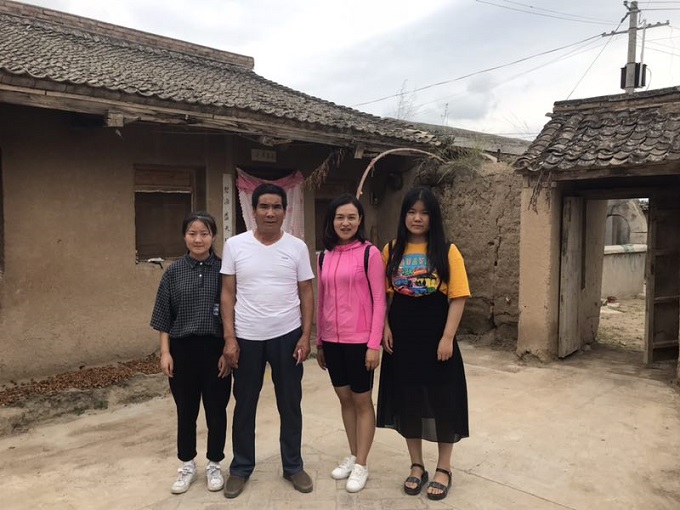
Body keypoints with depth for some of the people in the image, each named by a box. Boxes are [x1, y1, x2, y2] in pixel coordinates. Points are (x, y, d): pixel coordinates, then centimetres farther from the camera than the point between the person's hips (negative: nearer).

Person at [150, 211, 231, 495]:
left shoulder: (223, 269, -4)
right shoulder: (174, 272, 0)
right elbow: (164, 317, 3)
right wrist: (165, 352, -3)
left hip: (216, 349, -1)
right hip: (183, 349, 1)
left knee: (216, 410, 10)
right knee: (186, 411, 13)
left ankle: (214, 465, 29)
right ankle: (187, 466, 32)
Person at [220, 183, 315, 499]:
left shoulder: (297, 247, -2)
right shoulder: (235, 245, -3)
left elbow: (306, 294, 1)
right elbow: (228, 294, -1)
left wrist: (306, 336, -5)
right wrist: (229, 337, -7)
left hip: (287, 336, 0)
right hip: (247, 337, 0)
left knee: (290, 405, 12)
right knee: (244, 405, 12)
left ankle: (293, 466, 29)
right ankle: (241, 467, 30)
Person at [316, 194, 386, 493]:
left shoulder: (369, 253, -8)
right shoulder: (325, 257, 8)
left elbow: (379, 300, -10)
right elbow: (322, 301, 11)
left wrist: (374, 344, -14)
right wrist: (318, 341, 12)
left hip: (359, 340, -5)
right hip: (332, 340, 5)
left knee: (362, 401, 7)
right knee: (345, 398, 16)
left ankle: (361, 465, 20)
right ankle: (352, 456, 32)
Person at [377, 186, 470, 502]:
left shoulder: (447, 251, -6)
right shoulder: (392, 251, 3)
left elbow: (458, 297, -8)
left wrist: (447, 337, -13)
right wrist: (385, 328, -4)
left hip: (436, 339, -2)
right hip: (402, 339, 3)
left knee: (442, 401, 7)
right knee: (407, 401, 12)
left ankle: (443, 469, 27)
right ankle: (416, 466, 30)